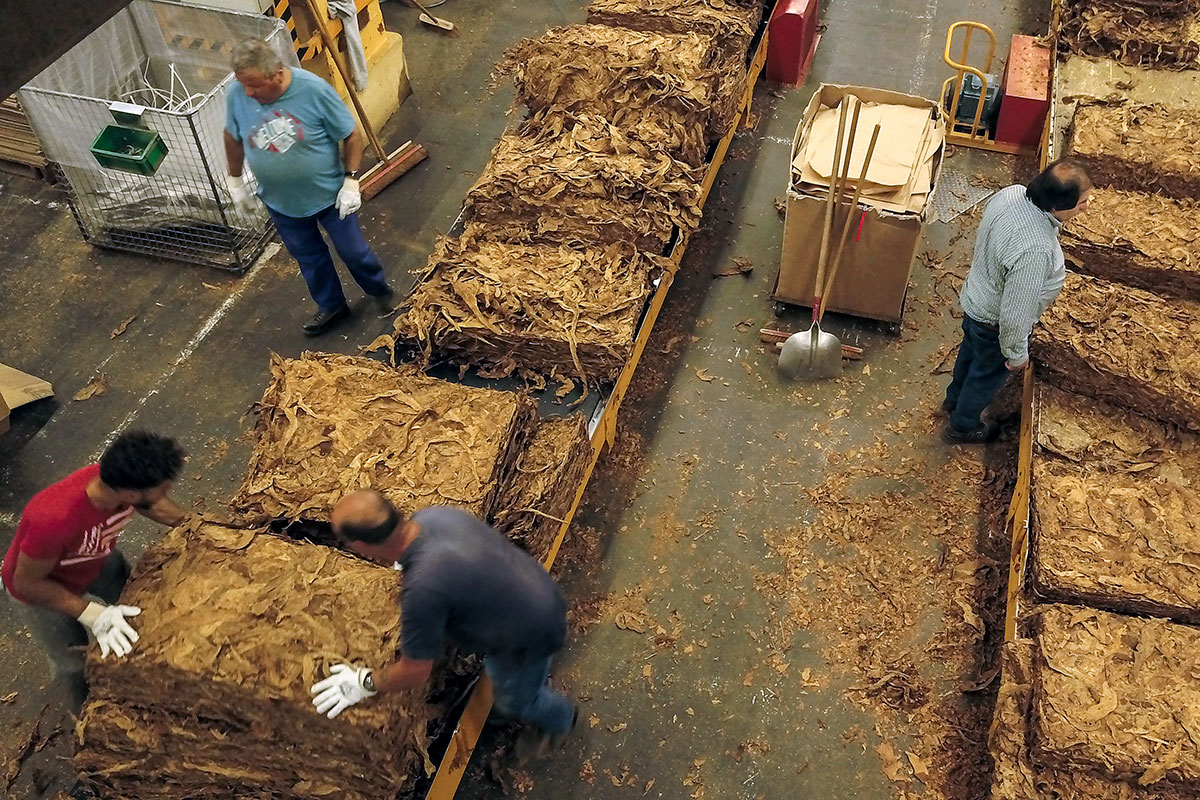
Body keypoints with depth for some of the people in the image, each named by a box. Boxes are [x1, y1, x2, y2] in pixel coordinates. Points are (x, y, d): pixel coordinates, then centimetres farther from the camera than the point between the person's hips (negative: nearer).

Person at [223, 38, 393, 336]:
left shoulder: (314, 90, -26)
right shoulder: (237, 96, -16)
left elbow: (352, 134, -15)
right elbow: (233, 137, 4)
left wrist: (351, 181, -16)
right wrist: (236, 180, 12)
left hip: (330, 196, -3)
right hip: (280, 201, 3)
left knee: (353, 250, 15)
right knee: (309, 258, 21)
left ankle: (380, 291, 44)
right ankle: (331, 306, 44)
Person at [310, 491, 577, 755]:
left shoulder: (422, 589, -38)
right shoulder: (433, 514, -15)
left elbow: (415, 672, -23)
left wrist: (365, 683, -4)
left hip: (531, 636, -6)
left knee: (515, 700, 26)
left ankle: (560, 718, 55)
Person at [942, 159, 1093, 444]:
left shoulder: (1012, 193, -20)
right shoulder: (1035, 249, -44)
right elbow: (1015, 313, -33)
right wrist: (1016, 354, -15)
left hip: (975, 297, 7)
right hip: (995, 322, -7)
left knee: (971, 351, 34)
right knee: (988, 376, 23)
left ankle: (955, 398, 63)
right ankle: (963, 426, 50)